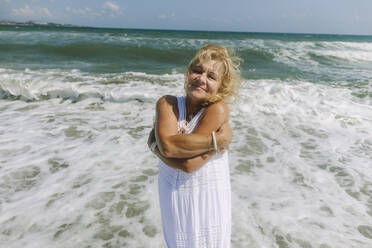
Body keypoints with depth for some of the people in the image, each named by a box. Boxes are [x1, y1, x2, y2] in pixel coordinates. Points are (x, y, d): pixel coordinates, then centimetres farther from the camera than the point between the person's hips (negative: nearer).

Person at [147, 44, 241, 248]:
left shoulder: (218, 109, -19)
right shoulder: (167, 103, -8)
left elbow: (190, 164, -27)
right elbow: (167, 145, -26)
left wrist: (154, 143, -16)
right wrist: (216, 140, -22)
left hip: (207, 202, -3)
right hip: (173, 199, 4)